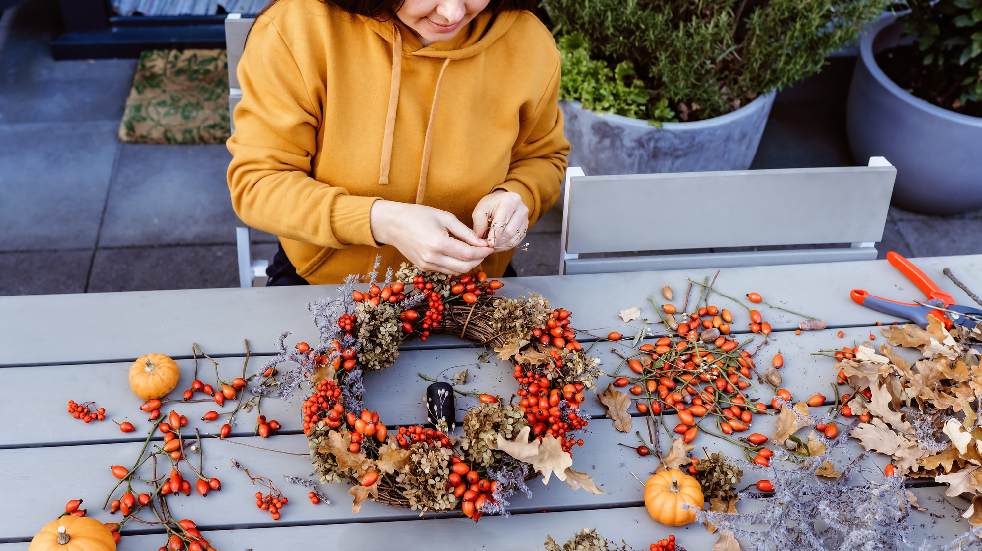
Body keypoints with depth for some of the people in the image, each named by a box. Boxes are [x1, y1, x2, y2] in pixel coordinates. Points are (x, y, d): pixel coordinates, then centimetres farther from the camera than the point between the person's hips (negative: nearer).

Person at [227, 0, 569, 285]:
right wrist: (379, 220, -30)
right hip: (320, 283, -2)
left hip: (466, 292, 3)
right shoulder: (296, 28, -20)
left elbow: (542, 158, 8)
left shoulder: (531, 43, -11)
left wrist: (515, 196, -16)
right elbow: (256, 183, -16)